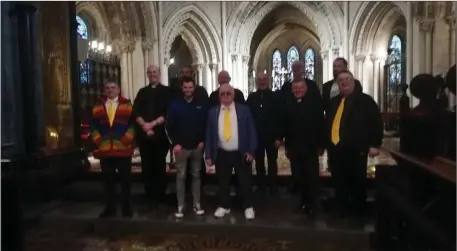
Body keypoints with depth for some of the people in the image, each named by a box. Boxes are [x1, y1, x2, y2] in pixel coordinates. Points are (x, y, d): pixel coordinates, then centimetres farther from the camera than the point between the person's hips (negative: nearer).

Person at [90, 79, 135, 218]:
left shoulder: (126, 104, 5)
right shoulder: (98, 106, 12)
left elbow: (132, 123, -1)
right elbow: (93, 126, 9)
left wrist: (127, 139, -10)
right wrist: (98, 140, -4)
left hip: (123, 149, -2)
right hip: (104, 150, 2)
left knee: (125, 179, 6)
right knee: (108, 180, 10)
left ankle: (126, 207, 19)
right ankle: (110, 207, 22)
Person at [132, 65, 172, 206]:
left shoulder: (167, 91, 4)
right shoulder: (142, 92, 14)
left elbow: (168, 113, -7)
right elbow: (136, 112, 3)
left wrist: (153, 124, -14)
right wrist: (144, 125, -13)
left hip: (160, 134, -3)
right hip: (144, 134, 3)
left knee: (160, 166, 4)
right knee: (147, 166, 7)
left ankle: (160, 196, 16)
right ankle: (150, 195, 19)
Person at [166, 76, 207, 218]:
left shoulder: (201, 105, 3)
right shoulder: (175, 104, 0)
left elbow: (206, 124, 5)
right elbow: (169, 126, -2)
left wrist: (203, 141, -4)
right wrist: (175, 143, -9)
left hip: (197, 147, 1)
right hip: (181, 147, -1)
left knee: (196, 175, 10)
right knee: (181, 176, 3)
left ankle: (197, 204, 18)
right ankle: (180, 206, 11)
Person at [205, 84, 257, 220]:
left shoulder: (244, 110, -1)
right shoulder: (213, 112, 3)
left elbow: (251, 131, -2)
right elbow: (209, 134, 4)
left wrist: (251, 151, -8)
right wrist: (209, 155, 0)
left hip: (241, 154, -1)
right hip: (221, 154, 2)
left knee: (245, 182, 9)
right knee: (223, 182, 13)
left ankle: (248, 207, 25)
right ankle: (224, 206, 30)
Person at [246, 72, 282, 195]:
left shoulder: (274, 96, -3)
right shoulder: (251, 97, 2)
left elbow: (280, 118, -6)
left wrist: (279, 137, -12)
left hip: (271, 136, -2)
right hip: (256, 136, 2)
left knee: (272, 163, 9)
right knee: (259, 163, 11)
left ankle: (273, 187, 20)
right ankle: (261, 187, 23)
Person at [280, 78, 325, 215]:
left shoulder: (314, 102, -6)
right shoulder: (288, 103, 5)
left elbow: (320, 124, -7)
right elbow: (285, 125, 5)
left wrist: (321, 144, -8)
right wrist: (286, 145, 5)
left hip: (310, 146, -3)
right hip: (294, 147, 4)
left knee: (311, 176, 5)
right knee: (298, 176, 10)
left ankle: (312, 203, 18)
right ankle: (303, 200, 26)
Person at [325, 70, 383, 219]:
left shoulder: (365, 100, -1)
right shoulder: (334, 102, 16)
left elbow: (376, 122, -5)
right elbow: (327, 124, 19)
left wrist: (374, 145, -11)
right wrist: (324, 144, 16)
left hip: (356, 150, -5)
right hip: (335, 149, 5)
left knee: (358, 184, 7)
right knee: (339, 184, 12)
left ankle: (359, 213, 21)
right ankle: (342, 212, 25)